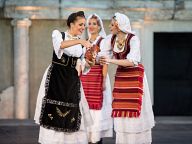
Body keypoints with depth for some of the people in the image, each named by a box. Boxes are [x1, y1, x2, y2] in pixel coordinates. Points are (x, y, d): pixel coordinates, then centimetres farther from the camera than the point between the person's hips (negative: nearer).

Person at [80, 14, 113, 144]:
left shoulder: (103, 41, -2)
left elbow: (105, 63, -8)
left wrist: (104, 81, -15)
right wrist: (79, 79, 12)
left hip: (98, 77, -5)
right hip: (85, 77, 5)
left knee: (97, 108, -7)